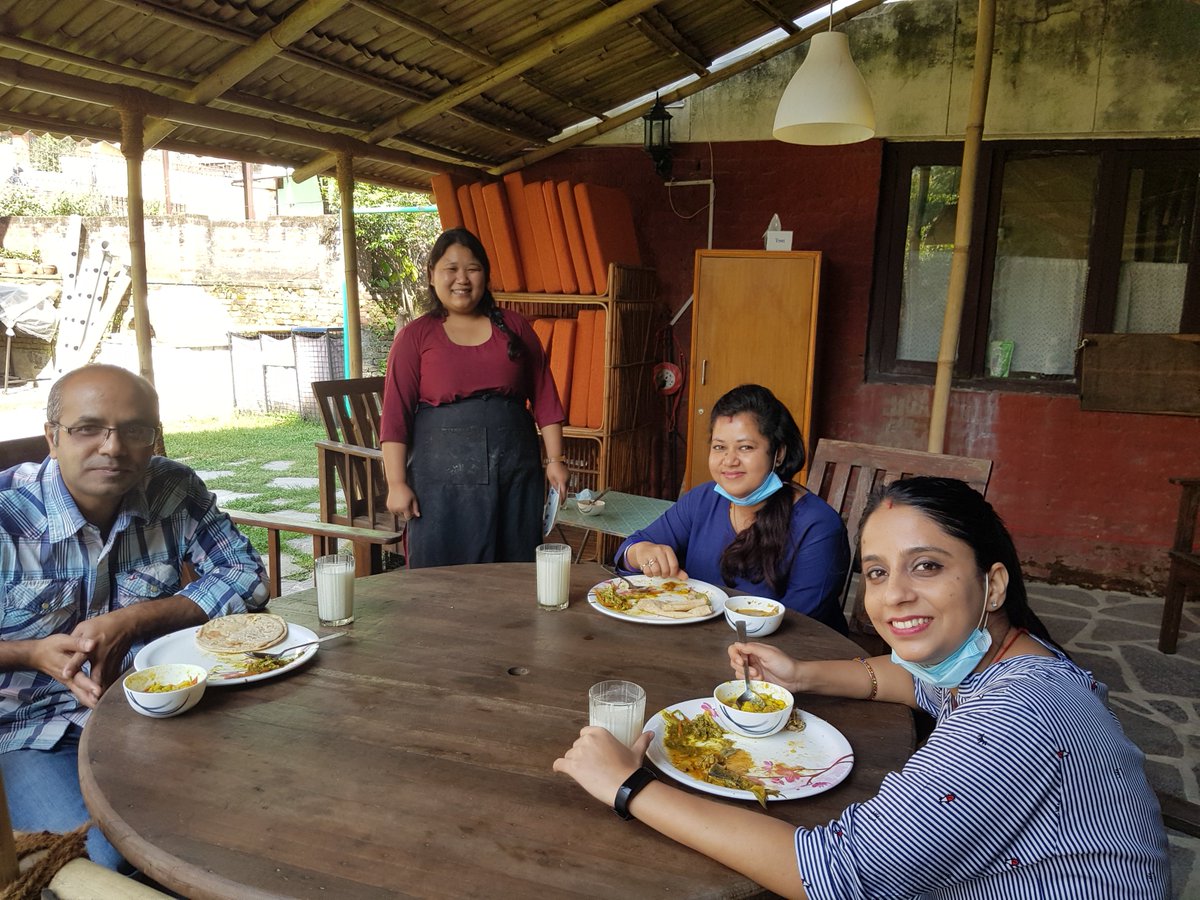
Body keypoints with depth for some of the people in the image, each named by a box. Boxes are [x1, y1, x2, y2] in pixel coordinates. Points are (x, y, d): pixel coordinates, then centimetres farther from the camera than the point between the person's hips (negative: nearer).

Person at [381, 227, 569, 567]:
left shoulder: (514, 327, 9)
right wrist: (397, 483, -7)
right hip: (444, 481, -2)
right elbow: (395, 415, -1)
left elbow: (544, 398, 9)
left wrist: (554, 460, 3)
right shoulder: (415, 336, 3)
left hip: (515, 474, 2)